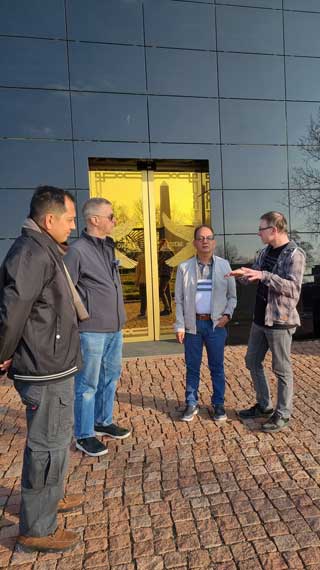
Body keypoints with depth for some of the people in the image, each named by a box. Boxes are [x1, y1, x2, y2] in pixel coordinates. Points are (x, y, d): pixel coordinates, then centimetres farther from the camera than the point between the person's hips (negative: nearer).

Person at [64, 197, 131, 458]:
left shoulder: (108, 247, 11)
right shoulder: (77, 251, -14)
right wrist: (80, 318, -12)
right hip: (92, 330, -8)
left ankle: (103, 422, 37)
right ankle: (84, 435, 22)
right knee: (88, 384, 5)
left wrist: (119, 317, 16)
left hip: (115, 328, 8)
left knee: (110, 377, 19)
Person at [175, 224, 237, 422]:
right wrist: (180, 326, -2)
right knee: (192, 367, 10)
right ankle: (192, 404, 24)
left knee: (217, 367, 10)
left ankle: (219, 404, 25)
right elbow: (179, 299, 2)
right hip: (193, 324, 0)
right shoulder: (184, 268, 1)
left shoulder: (224, 265, 2)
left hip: (216, 324, 0)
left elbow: (232, 295, 8)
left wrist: (227, 314, -7)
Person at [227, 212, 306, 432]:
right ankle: (264, 406, 32)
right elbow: (253, 276, 16)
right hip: (260, 319, 8)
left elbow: (293, 288, -23)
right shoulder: (265, 252, 10)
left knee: (282, 369, 4)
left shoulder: (295, 254, -14)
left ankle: (283, 414, 22)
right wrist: (243, 274, -7)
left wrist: (264, 275, -31)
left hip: (280, 321, -8)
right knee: (253, 361, 15)